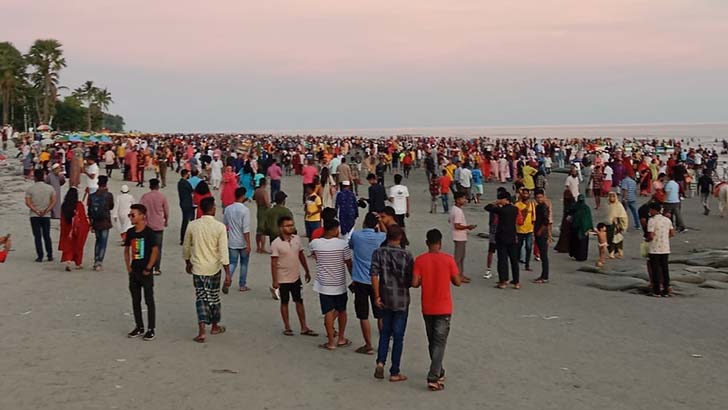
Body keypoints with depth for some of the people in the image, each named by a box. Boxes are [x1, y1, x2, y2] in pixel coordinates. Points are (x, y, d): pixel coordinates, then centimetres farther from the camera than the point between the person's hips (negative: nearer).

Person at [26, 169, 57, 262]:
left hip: (34, 216, -2)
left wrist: (37, 211, -11)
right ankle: (50, 256, 11)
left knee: (37, 237, 3)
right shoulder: (50, 188, 2)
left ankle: (40, 256, 1)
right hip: (46, 216, 2)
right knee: (47, 236, 10)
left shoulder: (30, 189, -4)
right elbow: (54, 201, -5)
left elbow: (28, 202, -11)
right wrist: (46, 211, -8)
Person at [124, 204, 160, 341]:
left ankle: (151, 329, 8)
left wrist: (148, 268, -13)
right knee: (135, 300, 12)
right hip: (134, 272, 6)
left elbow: (155, 251, -14)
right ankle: (139, 327, 23)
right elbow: (127, 250, 15)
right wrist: (128, 266, 6)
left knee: (149, 300, 1)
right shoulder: (130, 232, 5)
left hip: (146, 273, -6)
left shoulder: (149, 233, -13)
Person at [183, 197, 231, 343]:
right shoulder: (220, 227, -13)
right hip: (214, 268, -1)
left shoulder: (192, 225, -5)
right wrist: (228, 274, -12)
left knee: (200, 298, 5)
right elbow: (223, 252, -15)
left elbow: (186, 247, 6)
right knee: (214, 297, 15)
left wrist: (188, 263, 23)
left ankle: (201, 331, -7)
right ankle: (215, 326, 31)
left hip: (197, 268, 1)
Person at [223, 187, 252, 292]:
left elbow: (224, 225, 11)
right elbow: (246, 229, -18)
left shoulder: (228, 209, 1)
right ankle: (242, 285, 21)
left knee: (232, 263, 7)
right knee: (244, 263, 14)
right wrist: (248, 244, -15)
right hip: (243, 243, -4)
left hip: (232, 242, 4)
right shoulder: (245, 210, -16)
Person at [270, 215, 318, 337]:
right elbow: (273, 263, -14)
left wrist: (307, 271, 14)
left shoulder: (297, 239, -1)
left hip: (296, 277, 5)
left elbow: (301, 256, 10)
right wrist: (275, 281, -14)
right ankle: (287, 327, 21)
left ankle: (304, 327, 16)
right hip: (283, 279, -5)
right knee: (284, 303, 9)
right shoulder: (276, 243, -16)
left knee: (299, 302, 9)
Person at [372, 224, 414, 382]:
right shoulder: (406, 255, -11)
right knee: (398, 336, 5)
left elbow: (374, 275, -11)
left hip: (385, 298, 3)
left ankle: (380, 362, 4)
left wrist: (377, 296, -4)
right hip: (401, 299, -2)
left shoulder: (378, 253, -5)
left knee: (385, 331, 20)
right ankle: (395, 373, 11)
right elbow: (411, 281, -8)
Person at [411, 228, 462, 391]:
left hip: (427, 308, 2)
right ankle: (433, 378, -9)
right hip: (443, 308, -2)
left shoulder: (420, 260, -7)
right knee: (439, 343, -1)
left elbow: (415, 283, -11)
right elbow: (457, 282, -6)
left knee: (432, 342, 18)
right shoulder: (448, 259, -10)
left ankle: (439, 373, 31)